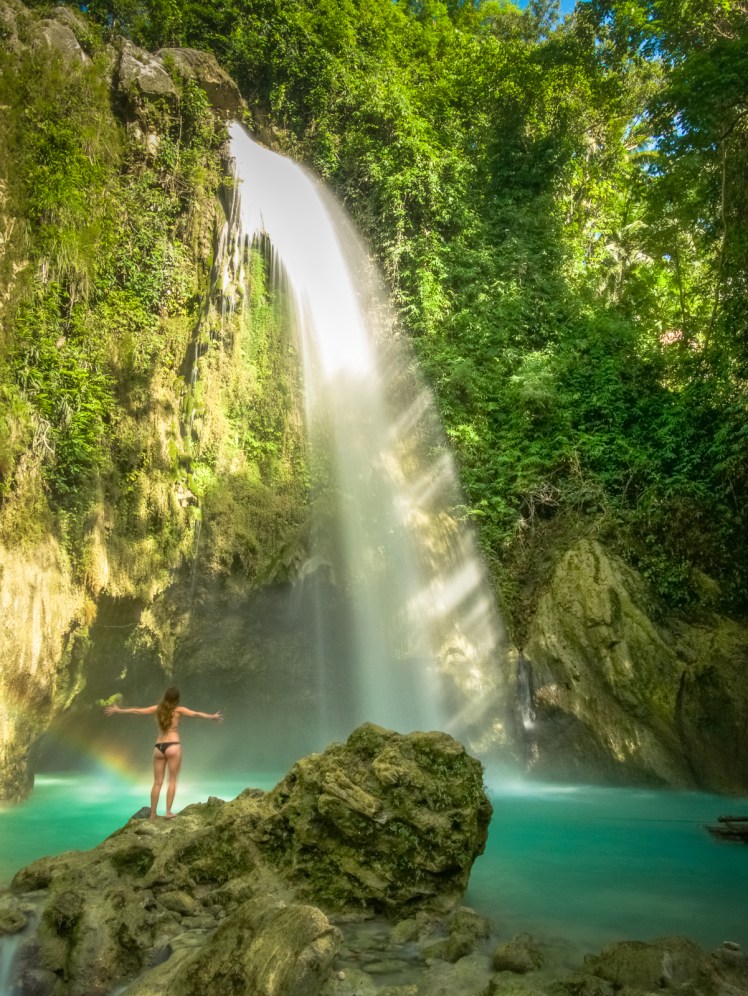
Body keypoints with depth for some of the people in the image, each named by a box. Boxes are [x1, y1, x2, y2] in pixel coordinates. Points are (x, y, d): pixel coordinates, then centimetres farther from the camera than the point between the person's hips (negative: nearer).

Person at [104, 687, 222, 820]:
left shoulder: (157, 709, 10)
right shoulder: (178, 710, 1)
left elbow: (137, 711, 14)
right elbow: (196, 714, -8)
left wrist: (118, 710, 23)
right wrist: (212, 717, -4)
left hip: (159, 747, 4)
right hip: (173, 746, -4)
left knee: (157, 782, 9)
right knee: (172, 780, 2)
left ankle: (152, 814, 9)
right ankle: (168, 812, -4)